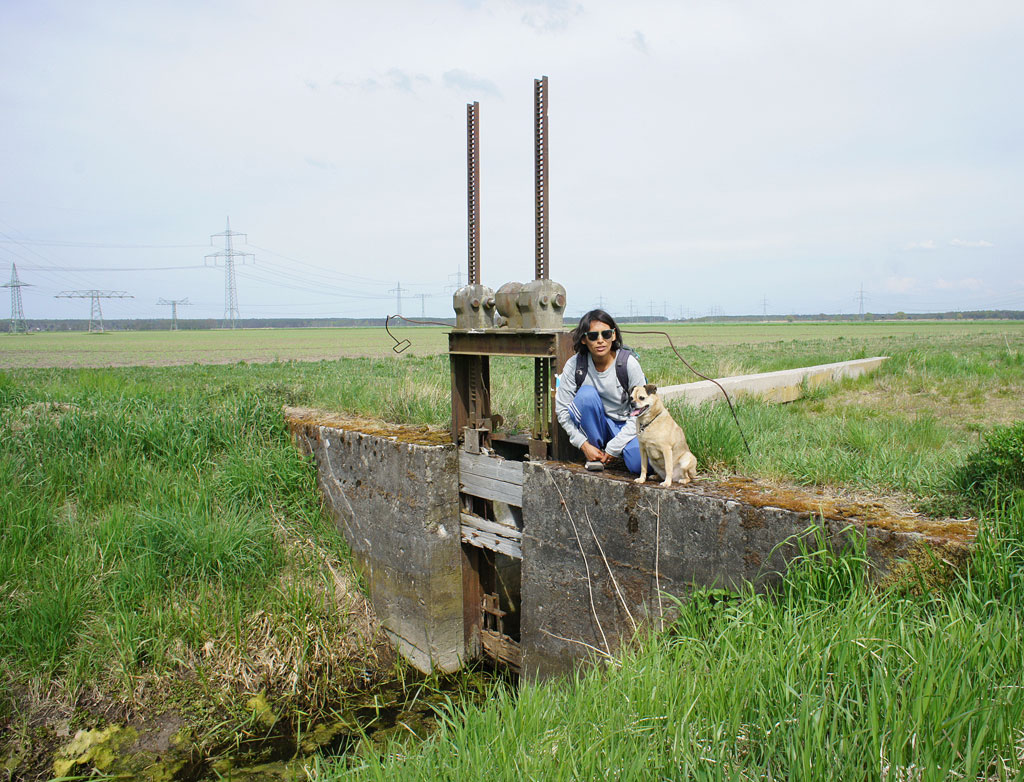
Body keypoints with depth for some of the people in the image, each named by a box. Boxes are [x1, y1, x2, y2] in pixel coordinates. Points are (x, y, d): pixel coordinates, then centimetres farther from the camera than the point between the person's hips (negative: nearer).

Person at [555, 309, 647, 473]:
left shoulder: (629, 363, -16)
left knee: (641, 463, -30)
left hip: (625, 425, -1)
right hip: (595, 426, 1)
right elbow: (561, 409, -9)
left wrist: (614, 447, -18)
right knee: (587, 393, -29)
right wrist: (584, 445, -18)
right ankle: (596, 456, -11)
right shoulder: (574, 365, -13)